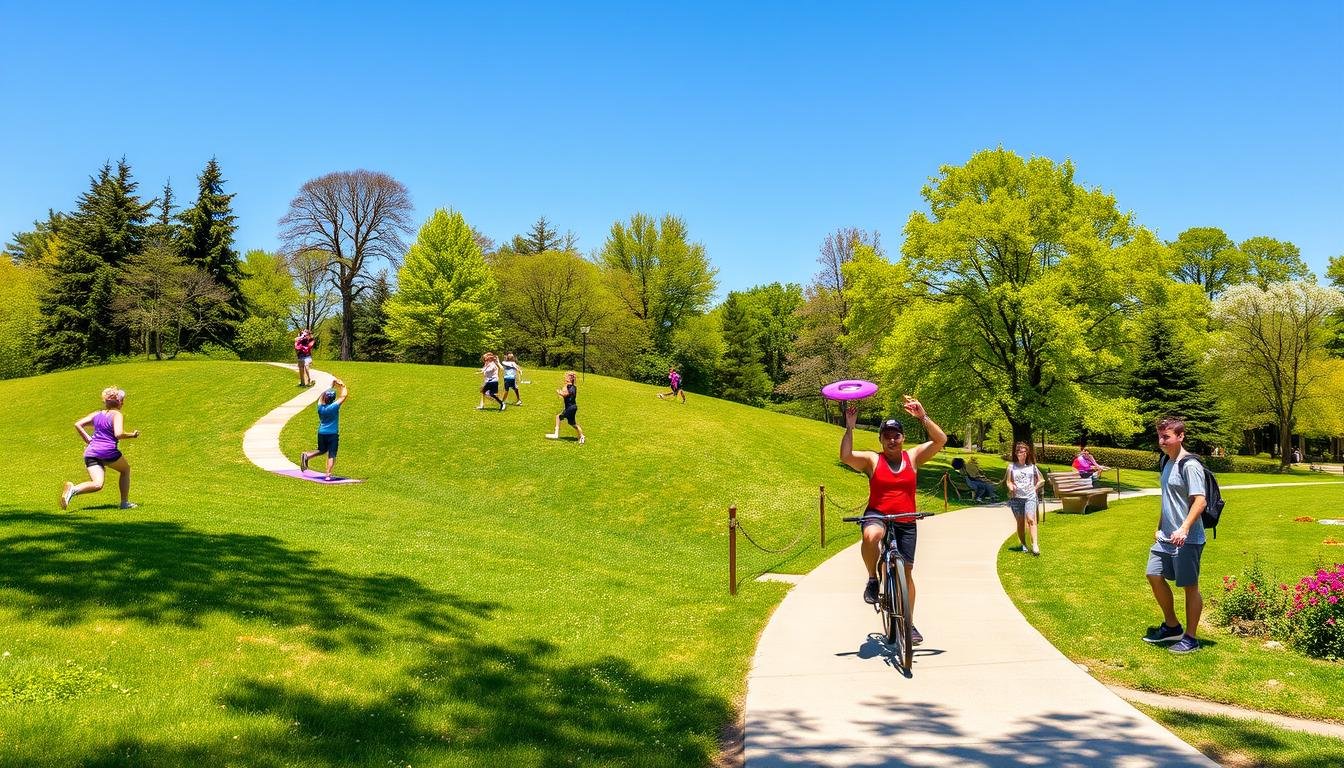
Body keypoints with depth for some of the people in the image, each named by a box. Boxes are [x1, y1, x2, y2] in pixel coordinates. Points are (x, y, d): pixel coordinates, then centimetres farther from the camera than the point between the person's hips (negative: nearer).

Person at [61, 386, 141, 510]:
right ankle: (125, 502, 24)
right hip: (108, 451, -5)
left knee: (97, 484, -2)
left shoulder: (96, 414, 16)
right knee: (125, 469, 24)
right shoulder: (117, 415, -3)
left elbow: (77, 424, 12)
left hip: (90, 452, 5)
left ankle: (73, 489, -30)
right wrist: (132, 435, -1)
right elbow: (118, 434, -18)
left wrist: (88, 440, 14)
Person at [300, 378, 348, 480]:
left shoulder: (320, 406, -2)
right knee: (331, 455, 0)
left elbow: (322, 396, 17)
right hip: (333, 434, -5)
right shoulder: (334, 406, -15)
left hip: (321, 433, 5)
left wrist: (332, 386, 24)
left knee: (321, 451, 23)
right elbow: (344, 395, -8)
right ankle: (328, 474, -10)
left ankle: (307, 455, -1)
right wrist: (342, 385, 8)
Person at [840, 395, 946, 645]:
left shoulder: (913, 456, 3)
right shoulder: (872, 459, -3)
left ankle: (909, 624, 21)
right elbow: (845, 456, -20)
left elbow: (941, 440, -7)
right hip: (877, 515, -3)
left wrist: (923, 417, -17)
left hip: (906, 522, 3)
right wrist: (849, 428, -25)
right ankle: (872, 579, -13)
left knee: (906, 571, 6)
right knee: (871, 536, -39)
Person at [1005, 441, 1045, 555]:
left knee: (1031, 519, -17)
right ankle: (1023, 545, 17)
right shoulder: (1011, 466, 7)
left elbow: (1041, 480, 16)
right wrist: (1011, 487, -13)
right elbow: (1009, 481, 7)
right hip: (1016, 497, 1)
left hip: (1030, 496, -1)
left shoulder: (1032, 466, 8)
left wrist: (1034, 488, 4)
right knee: (1020, 522, 4)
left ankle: (1035, 545, -24)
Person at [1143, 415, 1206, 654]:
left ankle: (1190, 638, 12)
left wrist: (1184, 529, -31)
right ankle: (1171, 626, 28)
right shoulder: (1166, 462, 12)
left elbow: (1199, 501, -23)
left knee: (1190, 586, 2)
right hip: (1165, 536, 9)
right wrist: (1160, 527, 24)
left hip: (1187, 539, -9)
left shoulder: (1190, 466, -16)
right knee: (1154, 576, 11)